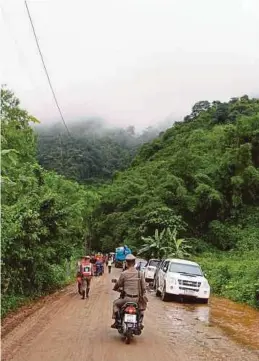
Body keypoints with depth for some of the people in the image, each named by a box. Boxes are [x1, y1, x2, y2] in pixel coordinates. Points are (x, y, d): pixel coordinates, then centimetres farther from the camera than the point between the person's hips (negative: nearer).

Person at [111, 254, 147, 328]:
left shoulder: (123, 274, -10)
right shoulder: (140, 274, -2)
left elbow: (118, 284, 5)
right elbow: (143, 287, 2)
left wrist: (115, 288, 28)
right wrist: (143, 296, 21)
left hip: (127, 298, -2)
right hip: (137, 299, 2)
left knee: (116, 303, 25)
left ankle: (117, 321, 18)